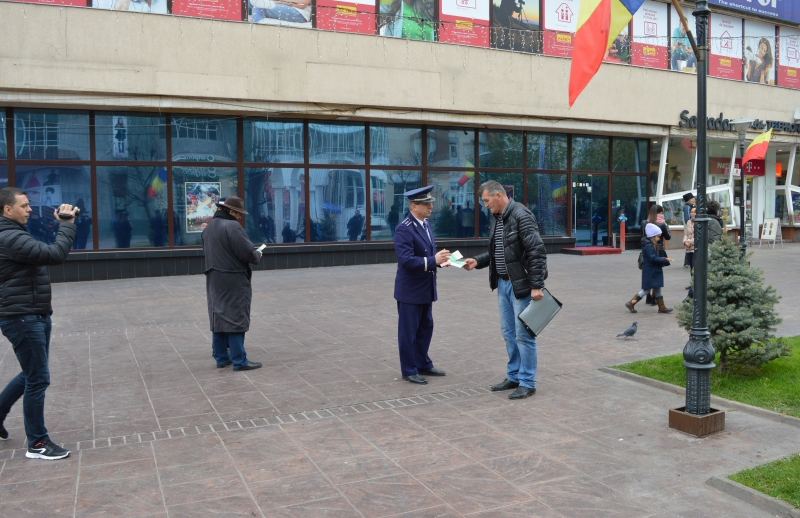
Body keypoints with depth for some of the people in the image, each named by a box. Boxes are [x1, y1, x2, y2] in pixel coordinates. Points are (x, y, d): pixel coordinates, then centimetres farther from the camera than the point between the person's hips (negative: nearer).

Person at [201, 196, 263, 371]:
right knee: (235, 318, -3)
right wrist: (257, 255, 0)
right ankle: (239, 361, 1)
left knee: (219, 317, 13)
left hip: (214, 280, 9)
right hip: (233, 281, -9)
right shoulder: (232, 226, -17)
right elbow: (248, 252, -19)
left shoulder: (209, 227, 12)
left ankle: (221, 357, 20)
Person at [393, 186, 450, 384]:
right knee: (408, 331, 4)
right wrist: (433, 261, -31)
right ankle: (409, 370, 16)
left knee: (426, 328, 18)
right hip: (410, 290, -9)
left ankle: (423, 364, 32)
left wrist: (439, 259, -2)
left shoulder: (426, 224, 8)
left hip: (426, 288, 9)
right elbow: (406, 260, -28)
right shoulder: (404, 229, -20)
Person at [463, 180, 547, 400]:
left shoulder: (521, 216, -17)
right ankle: (513, 376, 28)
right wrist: (477, 261, 5)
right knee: (509, 333, 15)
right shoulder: (496, 219, 10)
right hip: (503, 284, 9)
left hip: (522, 285, -9)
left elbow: (537, 252, -21)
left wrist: (536, 285, -22)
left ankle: (527, 382, 10)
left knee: (523, 334, -1)